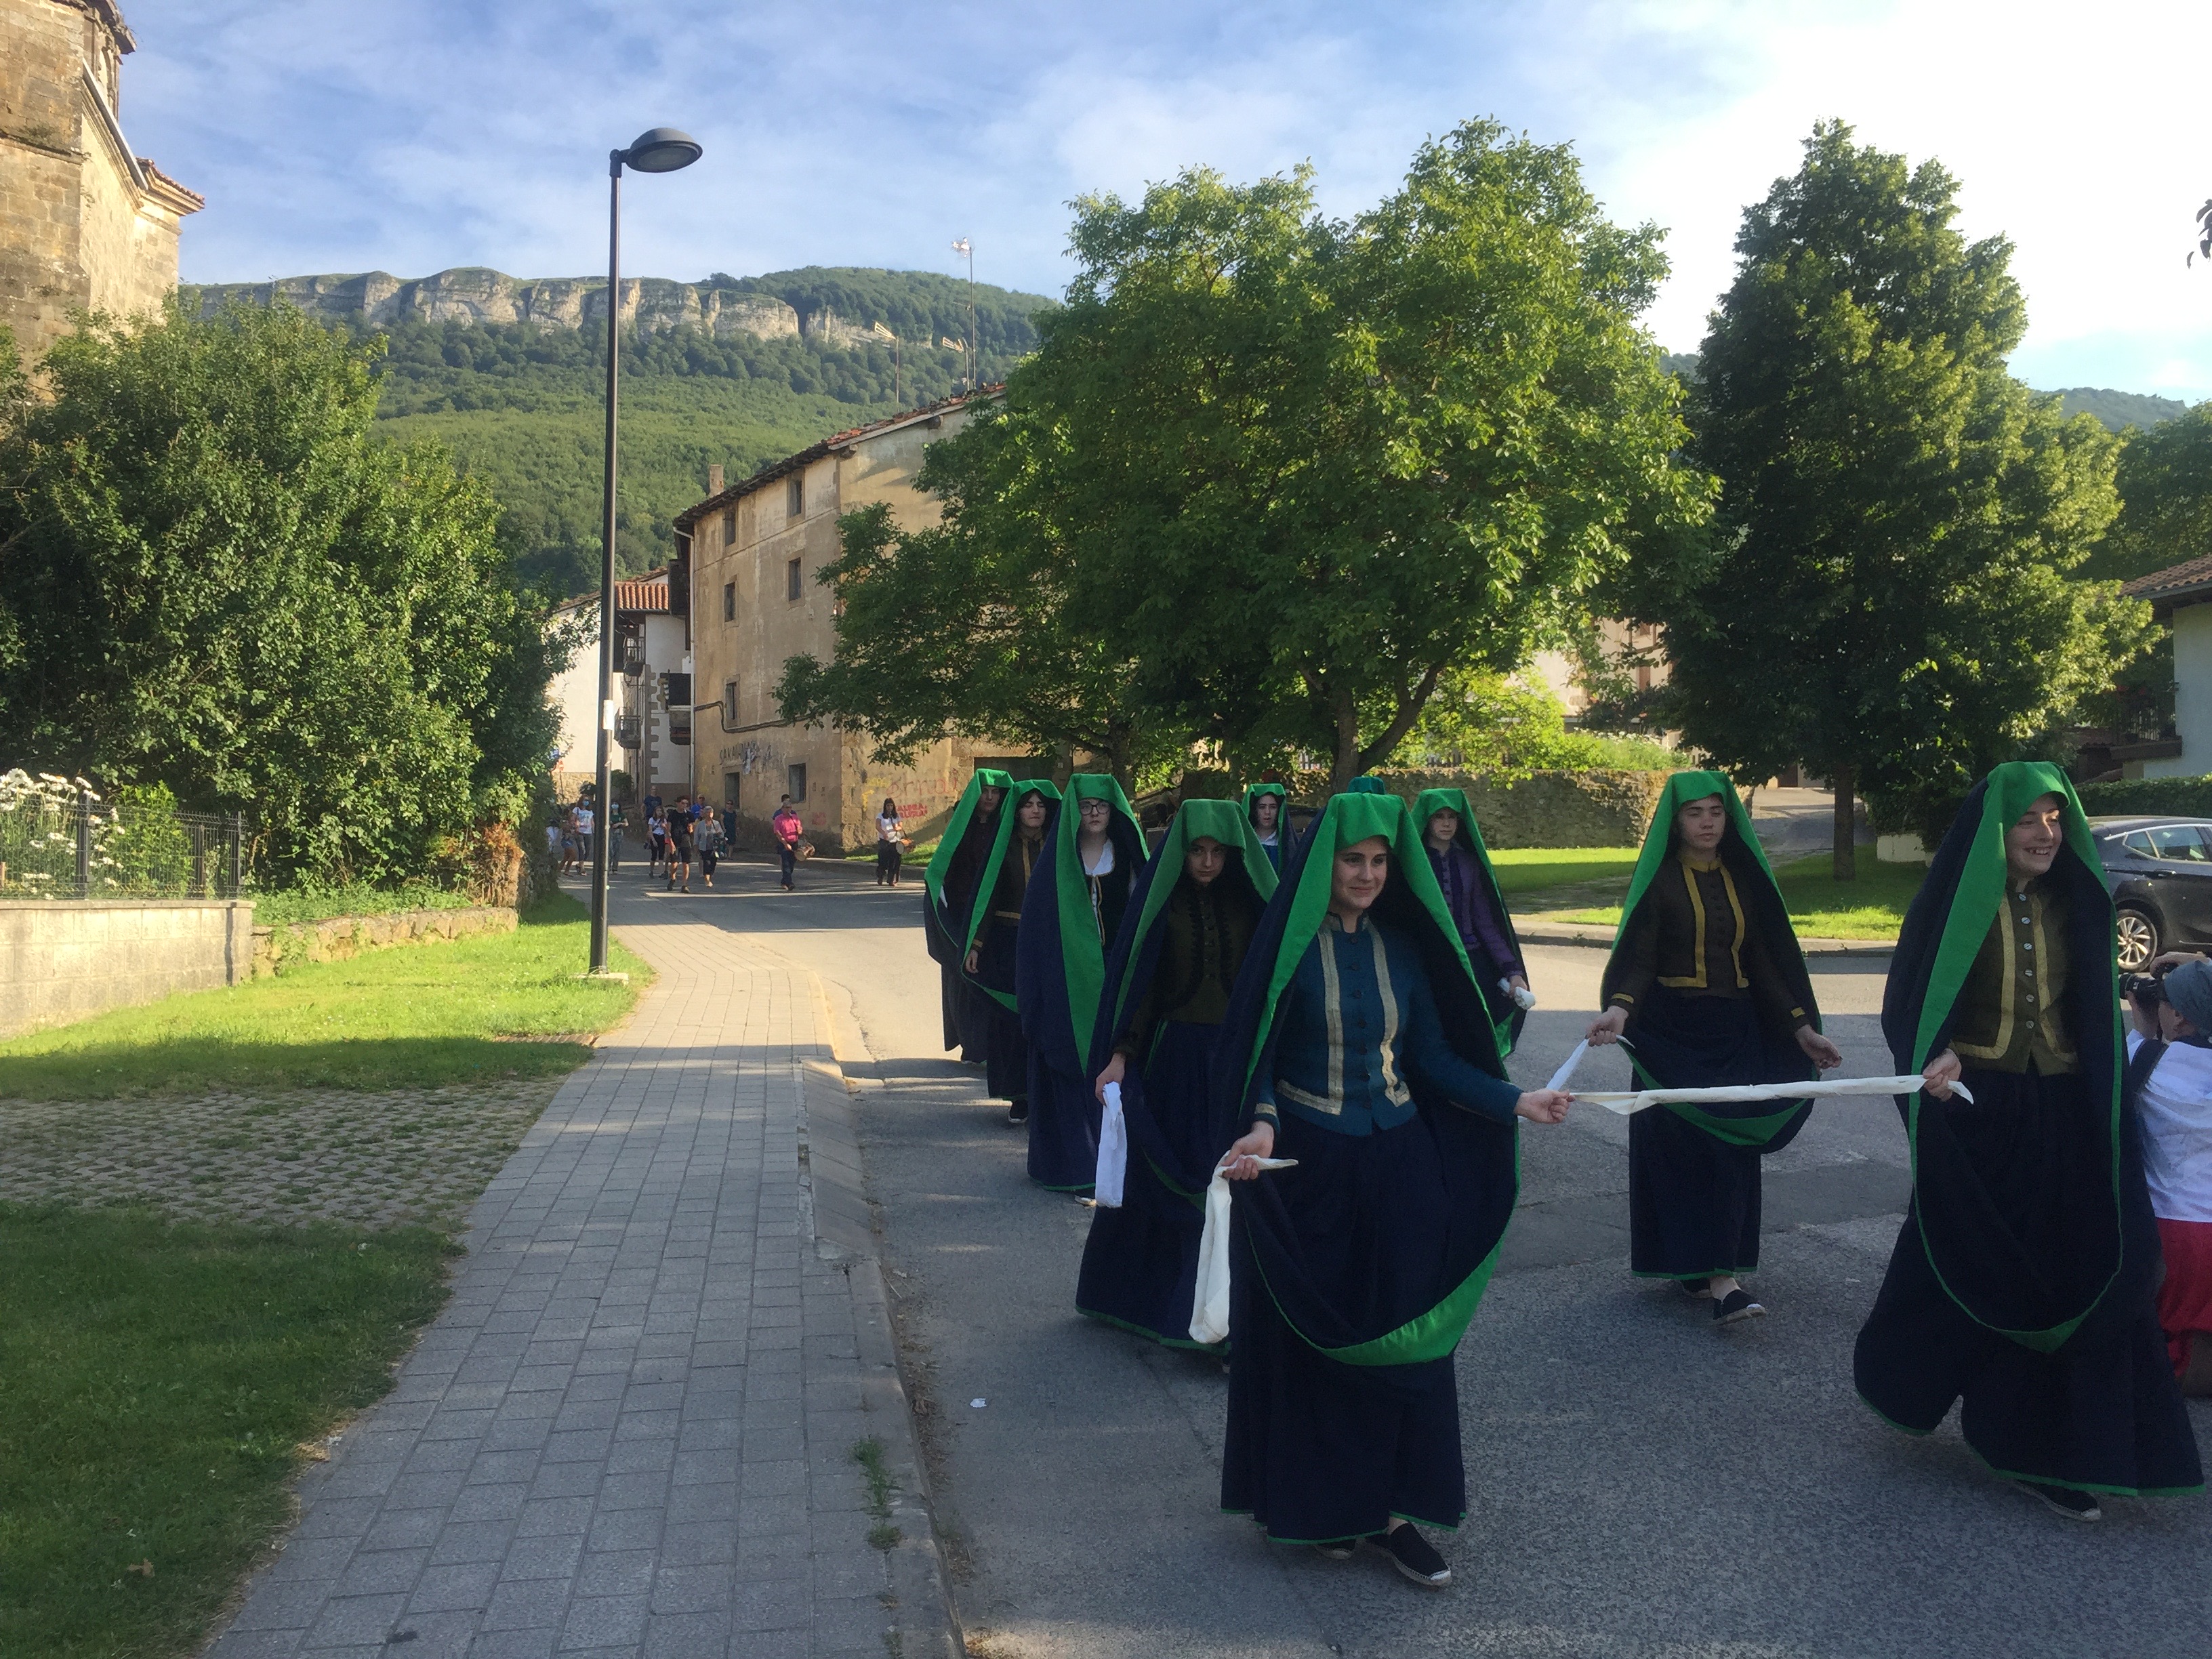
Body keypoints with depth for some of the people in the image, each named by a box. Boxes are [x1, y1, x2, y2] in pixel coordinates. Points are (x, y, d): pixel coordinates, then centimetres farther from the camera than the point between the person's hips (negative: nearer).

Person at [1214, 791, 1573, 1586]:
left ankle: (1396, 1511, 17)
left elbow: (1432, 1056, 6)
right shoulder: (1289, 945, -8)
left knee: (1405, 1335, 5)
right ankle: (1322, 1505, 24)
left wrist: (1513, 1100, -5)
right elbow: (1255, 1056, -10)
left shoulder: (1403, 946, 5)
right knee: (1314, 1336, 7)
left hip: (1398, 1164, 4)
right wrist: (1261, 1126, -28)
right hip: (1307, 1166, -4)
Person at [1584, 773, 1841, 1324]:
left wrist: (1802, 1027, 4)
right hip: (1673, 1030, -4)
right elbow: (1638, 958, -13)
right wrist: (1620, 1008, -32)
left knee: (1732, 1148, 0)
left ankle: (1721, 1277, 2)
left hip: (1736, 1030, 4)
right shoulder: (1658, 879, -5)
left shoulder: (1744, 878, 8)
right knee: (1679, 1148, -4)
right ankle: (1691, 1265, 2)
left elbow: (1764, 960, 10)